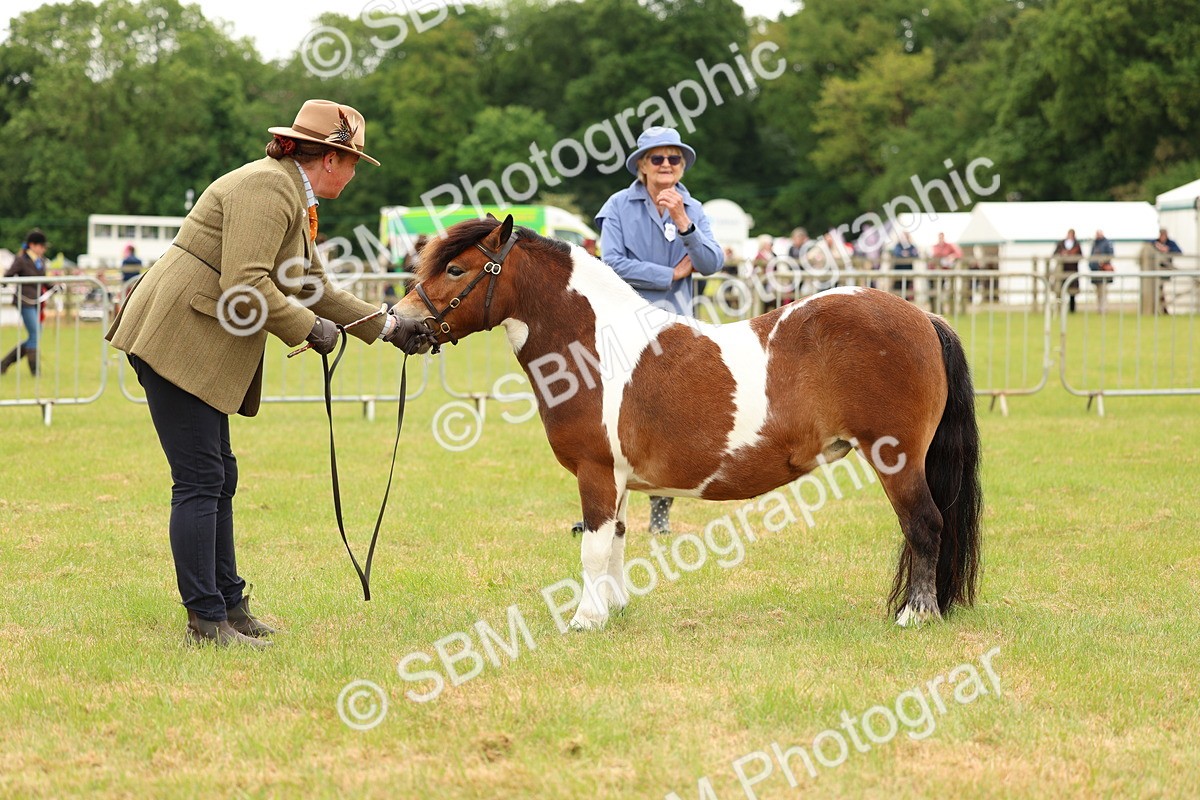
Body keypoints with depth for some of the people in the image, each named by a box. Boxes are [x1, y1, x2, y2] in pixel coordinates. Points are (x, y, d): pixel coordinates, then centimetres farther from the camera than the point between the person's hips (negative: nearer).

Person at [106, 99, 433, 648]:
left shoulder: (294, 198, 18)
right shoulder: (267, 187, -15)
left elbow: (316, 289, 27)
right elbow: (244, 286, -24)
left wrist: (389, 328, 26)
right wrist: (309, 328, -13)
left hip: (201, 351, 11)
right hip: (174, 341, -11)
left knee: (219, 478, 15)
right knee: (200, 480, -8)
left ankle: (228, 604, 24)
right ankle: (206, 621, -6)